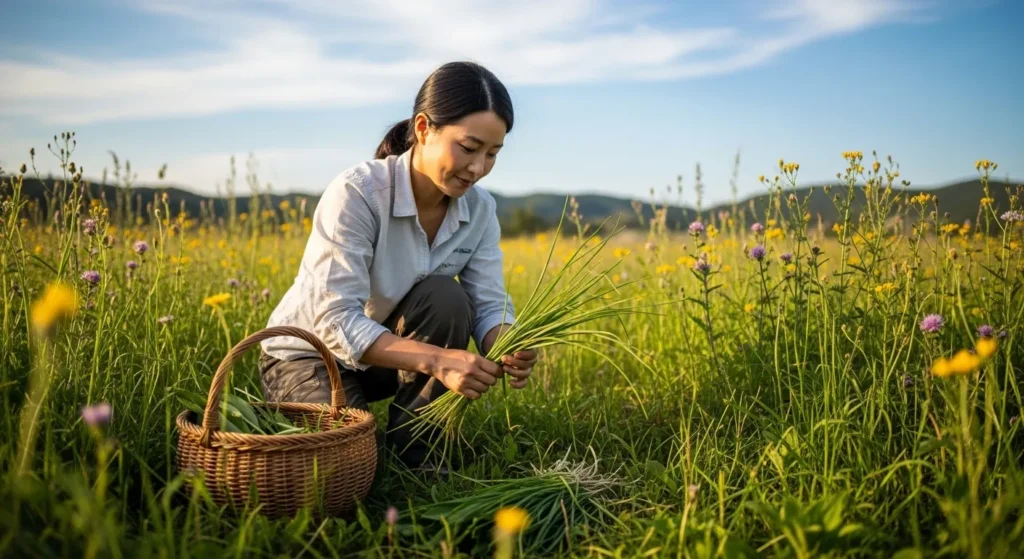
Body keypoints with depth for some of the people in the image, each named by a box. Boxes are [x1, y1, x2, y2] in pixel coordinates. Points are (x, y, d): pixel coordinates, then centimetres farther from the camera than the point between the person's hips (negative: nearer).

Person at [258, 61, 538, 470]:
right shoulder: (357, 193, -29)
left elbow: (490, 306, -15)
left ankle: (412, 447, -7)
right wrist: (437, 360, -46)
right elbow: (335, 320, -34)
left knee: (447, 298, -26)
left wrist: (508, 347, -39)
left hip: (393, 348, 5)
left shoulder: (479, 210, -11)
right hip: (308, 353, -4)